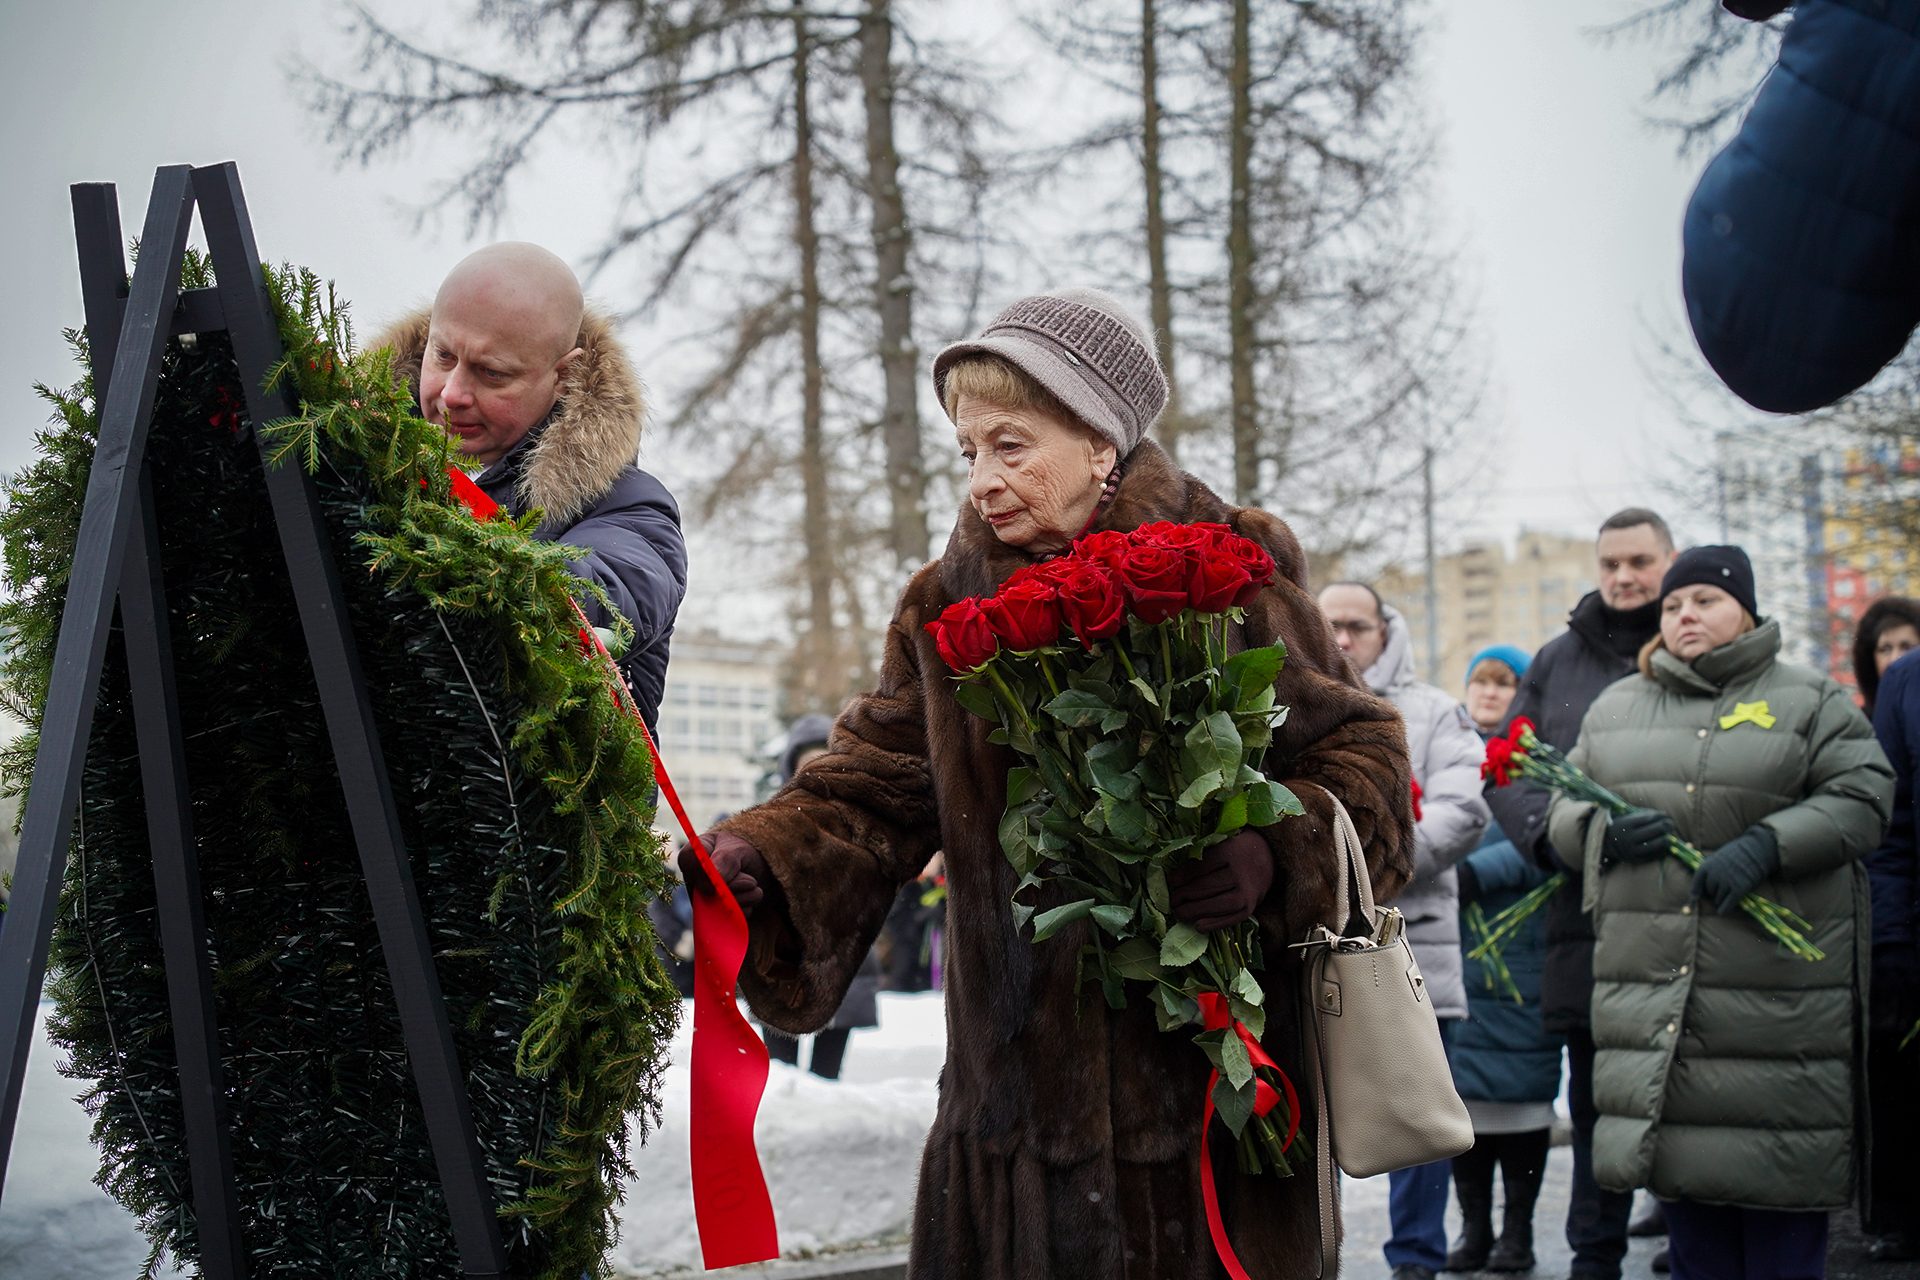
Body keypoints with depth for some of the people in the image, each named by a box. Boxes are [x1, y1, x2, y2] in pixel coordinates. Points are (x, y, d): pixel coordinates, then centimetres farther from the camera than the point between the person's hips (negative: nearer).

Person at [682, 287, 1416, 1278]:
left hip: (1209, 1077, -3)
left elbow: (1362, 760, -1)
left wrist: (1276, 850, -21)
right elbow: (869, 792, 4)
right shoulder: (949, 607, 9)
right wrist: (762, 857, -15)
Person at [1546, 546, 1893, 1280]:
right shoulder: (1615, 708, 16)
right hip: (1652, 985, 4)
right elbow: (1563, 808, 15)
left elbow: (1861, 799, -4)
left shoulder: (1811, 702, 5)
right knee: (1682, 1165, 8)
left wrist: (1767, 844, -18)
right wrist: (1603, 830, -8)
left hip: (1776, 992, -3)